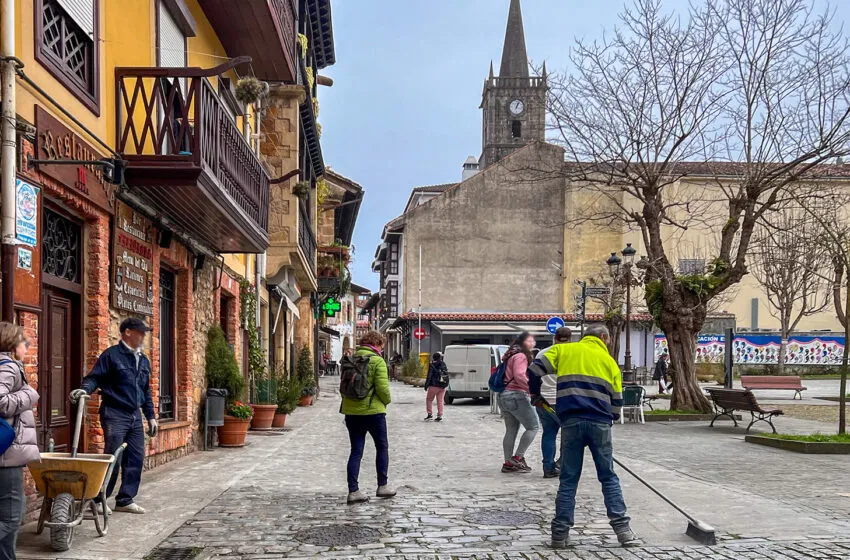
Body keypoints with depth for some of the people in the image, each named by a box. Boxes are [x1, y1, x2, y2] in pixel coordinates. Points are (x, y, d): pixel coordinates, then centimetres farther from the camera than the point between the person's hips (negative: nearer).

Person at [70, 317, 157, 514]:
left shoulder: (144, 360, 16)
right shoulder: (111, 355, -6)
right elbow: (94, 378, -10)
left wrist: (151, 417, 20)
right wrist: (85, 389, -32)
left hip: (135, 416, 7)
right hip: (114, 414, -7)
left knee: (136, 459, 7)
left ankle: (126, 500, 17)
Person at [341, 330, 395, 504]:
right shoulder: (377, 361, -9)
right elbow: (382, 388, -16)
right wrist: (387, 401, 3)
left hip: (351, 411, 5)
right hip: (372, 411, -5)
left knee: (356, 451, 8)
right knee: (382, 447, 13)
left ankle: (353, 491, 3)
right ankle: (382, 486, 18)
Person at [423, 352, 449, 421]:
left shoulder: (432, 365, -8)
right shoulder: (444, 365, 8)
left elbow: (429, 376, -10)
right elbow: (447, 376, 16)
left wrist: (426, 385, -5)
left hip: (434, 386, -5)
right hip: (443, 387, 5)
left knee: (429, 399, 9)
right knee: (440, 401, 7)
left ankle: (430, 414, 3)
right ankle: (440, 416, 4)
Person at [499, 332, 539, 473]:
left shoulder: (511, 356, 22)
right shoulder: (521, 356, -9)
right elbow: (519, 375, -22)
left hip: (504, 395, 10)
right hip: (517, 395, -10)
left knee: (511, 431, 13)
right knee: (533, 427, -3)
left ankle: (508, 463, 14)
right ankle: (517, 457, -5)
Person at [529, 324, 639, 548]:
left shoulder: (563, 350, 12)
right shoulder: (609, 361, 15)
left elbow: (535, 371, 4)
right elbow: (616, 402, 15)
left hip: (571, 422, 0)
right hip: (600, 423, 0)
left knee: (568, 480, 7)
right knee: (609, 478, 12)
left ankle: (560, 533, 7)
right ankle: (622, 528, 8)